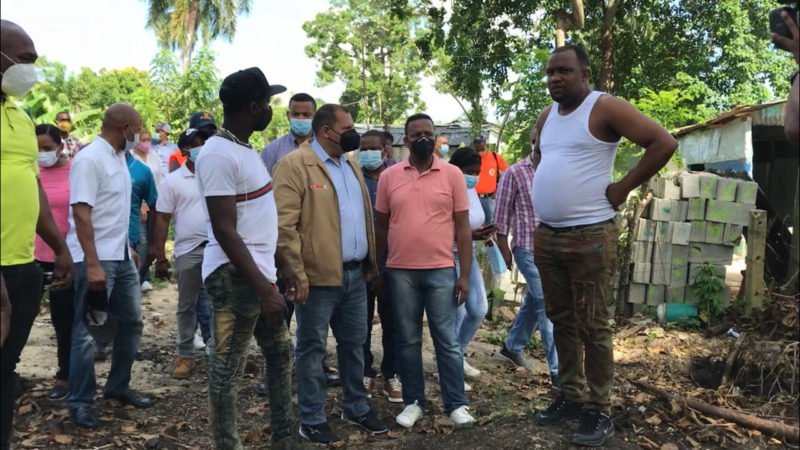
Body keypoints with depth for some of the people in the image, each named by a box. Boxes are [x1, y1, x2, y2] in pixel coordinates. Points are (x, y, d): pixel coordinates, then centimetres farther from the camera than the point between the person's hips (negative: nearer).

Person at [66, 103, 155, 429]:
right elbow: (81, 213, -20)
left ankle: (118, 387, 28)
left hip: (121, 257, 9)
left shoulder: (119, 158, 11)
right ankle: (81, 402, 14)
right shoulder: (90, 159, -15)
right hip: (96, 259, -9)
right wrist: (92, 264, -24)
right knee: (86, 330, 2)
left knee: (131, 321, 14)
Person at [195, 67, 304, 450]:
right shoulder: (219, 154, -17)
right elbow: (224, 231, -22)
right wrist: (264, 289, -25)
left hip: (258, 273, 10)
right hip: (235, 277, -10)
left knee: (281, 353, 20)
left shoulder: (245, 149, 12)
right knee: (226, 371, 2)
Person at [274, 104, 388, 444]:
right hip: (318, 276, -7)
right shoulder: (295, 165, -11)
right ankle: (312, 420, 19)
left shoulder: (351, 165, 14)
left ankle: (356, 408, 33)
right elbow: (284, 225, -16)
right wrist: (297, 273, -19)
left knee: (354, 343, 17)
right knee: (313, 348, 6)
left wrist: (370, 263, 14)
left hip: (355, 274, 7)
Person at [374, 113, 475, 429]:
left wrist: (465, 275, -4)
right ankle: (413, 402, 22)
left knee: (447, 340, 4)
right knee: (408, 341, 9)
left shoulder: (452, 174, 0)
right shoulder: (389, 176, 4)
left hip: (441, 271, -1)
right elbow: (381, 227, 10)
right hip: (400, 271, 2)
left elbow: (463, 228, 0)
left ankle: (456, 404, 16)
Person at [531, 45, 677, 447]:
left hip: (589, 236, -7)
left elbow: (664, 143, -14)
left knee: (591, 326, -1)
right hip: (546, 236, 7)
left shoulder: (605, 108, -8)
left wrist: (623, 188, -12)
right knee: (561, 321, 13)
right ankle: (571, 397, 26)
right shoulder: (546, 116, 13)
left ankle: (599, 411, 11)